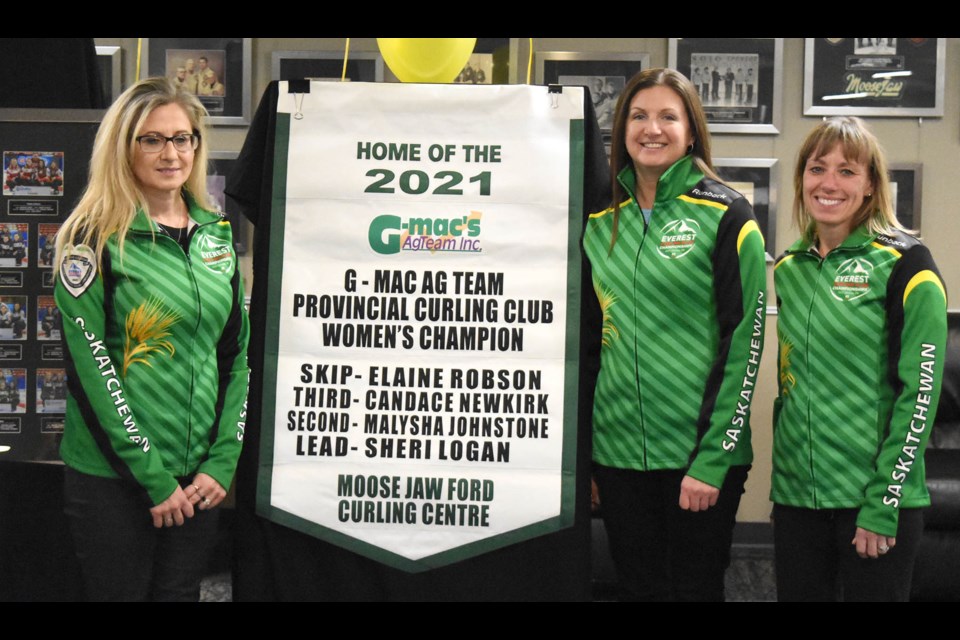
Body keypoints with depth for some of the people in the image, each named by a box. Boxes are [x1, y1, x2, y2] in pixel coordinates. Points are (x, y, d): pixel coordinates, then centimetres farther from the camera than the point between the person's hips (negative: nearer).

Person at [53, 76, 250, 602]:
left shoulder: (215, 233, 7)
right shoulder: (94, 239, -9)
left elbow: (237, 351, 8)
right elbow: (89, 369, -14)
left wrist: (224, 460, -2)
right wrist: (154, 477, -15)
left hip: (199, 478, 5)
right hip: (113, 478, -4)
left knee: (183, 591, 15)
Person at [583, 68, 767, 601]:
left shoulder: (725, 216, -6)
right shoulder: (601, 222, 8)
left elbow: (745, 341, -9)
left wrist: (713, 459, -14)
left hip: (700, 454, -4)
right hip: (617, 450, 4)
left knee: (695, 587, 5)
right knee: (638, 588, 12)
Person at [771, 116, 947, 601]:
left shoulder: (903, 264, -8)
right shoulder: (788, 269, 9)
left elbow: (920, 388, -11)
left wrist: (884, 504, -14)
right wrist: (780, 479, 12)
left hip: (876, 499, -5)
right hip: (795, 494, 5)